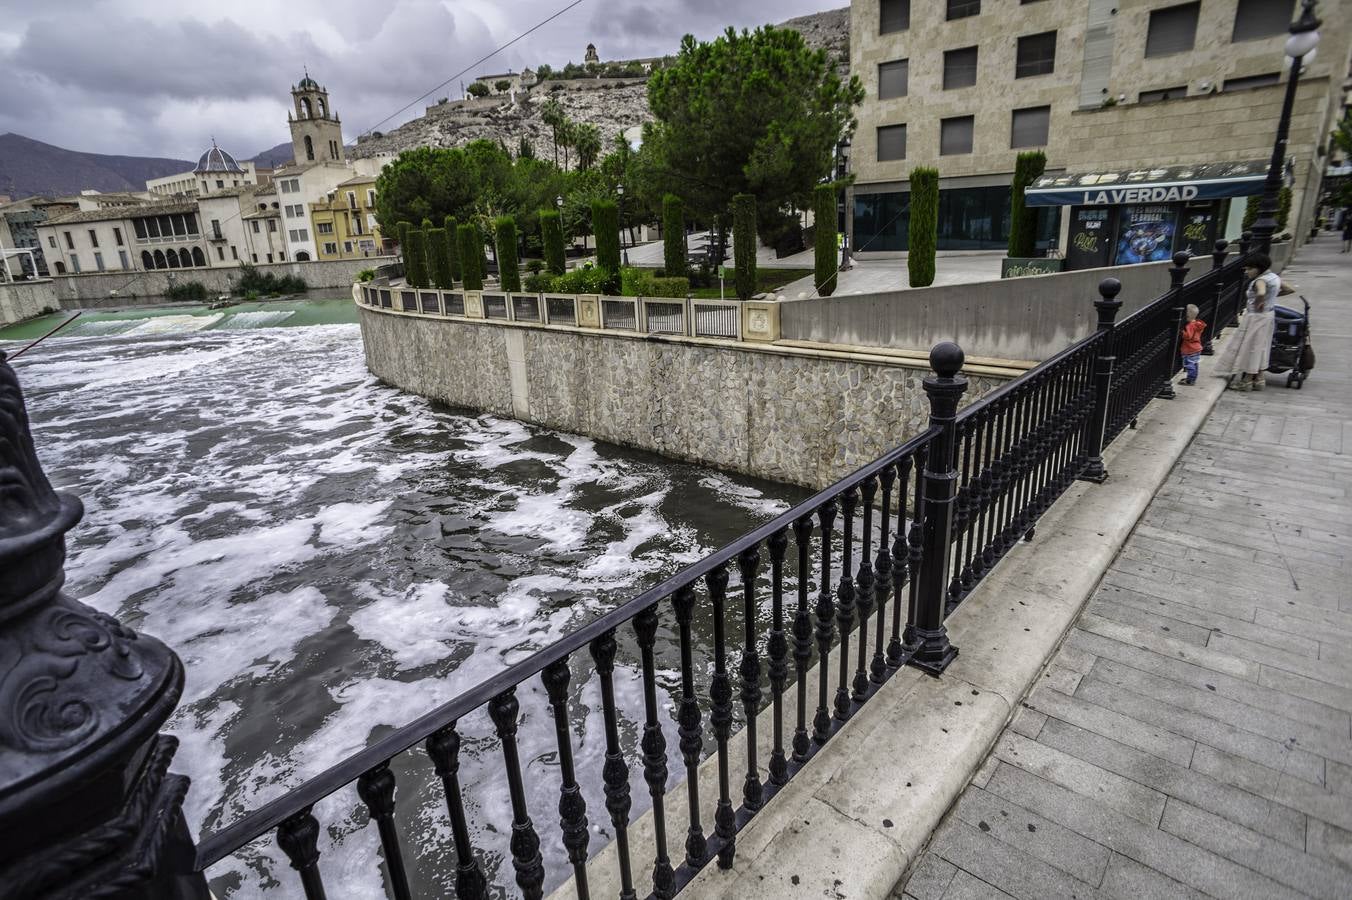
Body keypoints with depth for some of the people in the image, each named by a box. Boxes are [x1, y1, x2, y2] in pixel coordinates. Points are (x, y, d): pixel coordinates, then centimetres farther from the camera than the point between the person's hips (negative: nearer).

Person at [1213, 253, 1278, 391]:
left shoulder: (1260, 281, -21)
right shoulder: (1275, 277, 6)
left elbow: (1261, 293, -42)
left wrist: (1257, 306, -26)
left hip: (1255, 318, -9)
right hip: (1269, 316, 9)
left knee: (1250, 346, 1)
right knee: (1260, 347, 17)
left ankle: (1247, 381, 9)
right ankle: (1259, 379, 24)